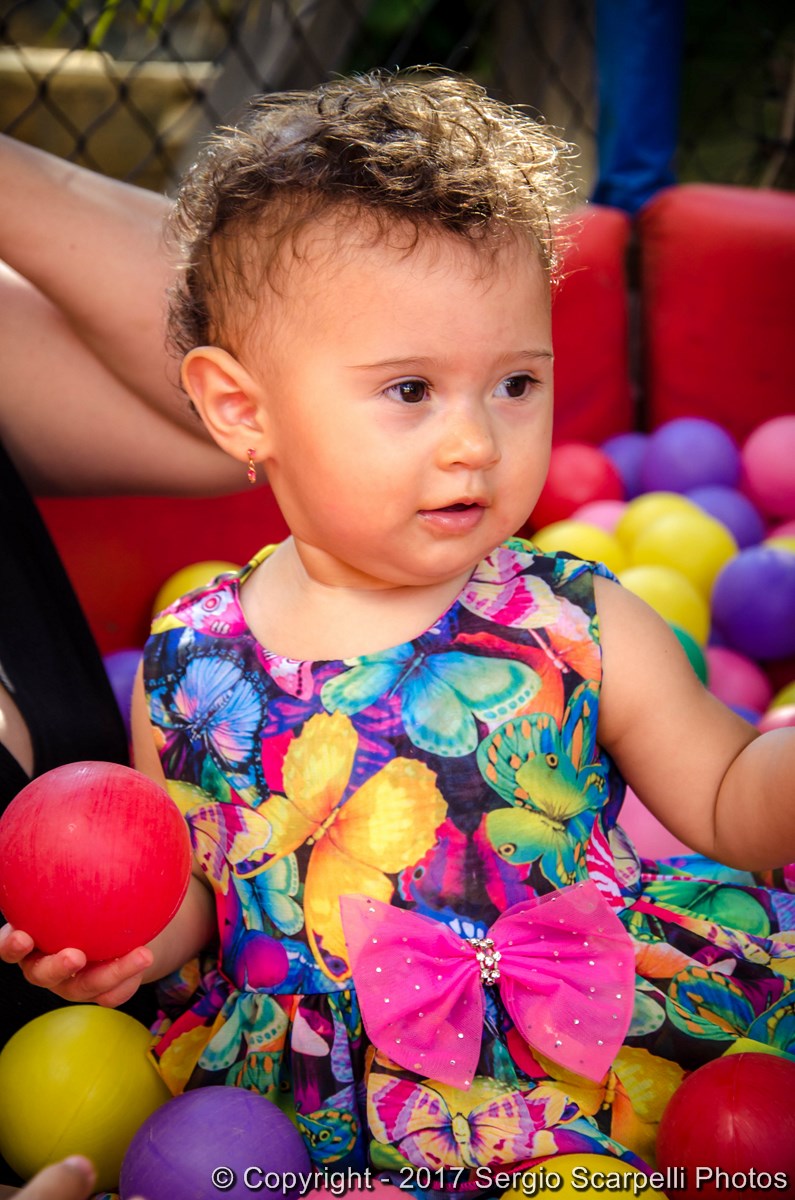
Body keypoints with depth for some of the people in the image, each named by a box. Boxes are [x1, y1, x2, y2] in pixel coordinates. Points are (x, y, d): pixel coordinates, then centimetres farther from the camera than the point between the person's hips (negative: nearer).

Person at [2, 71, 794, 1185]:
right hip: (309, 1118, 1)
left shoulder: (584, 631, -7)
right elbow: (185, 888, 9)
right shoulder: (190, 665, -5)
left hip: (594, 1087, 0)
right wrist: (140, 938, -12)